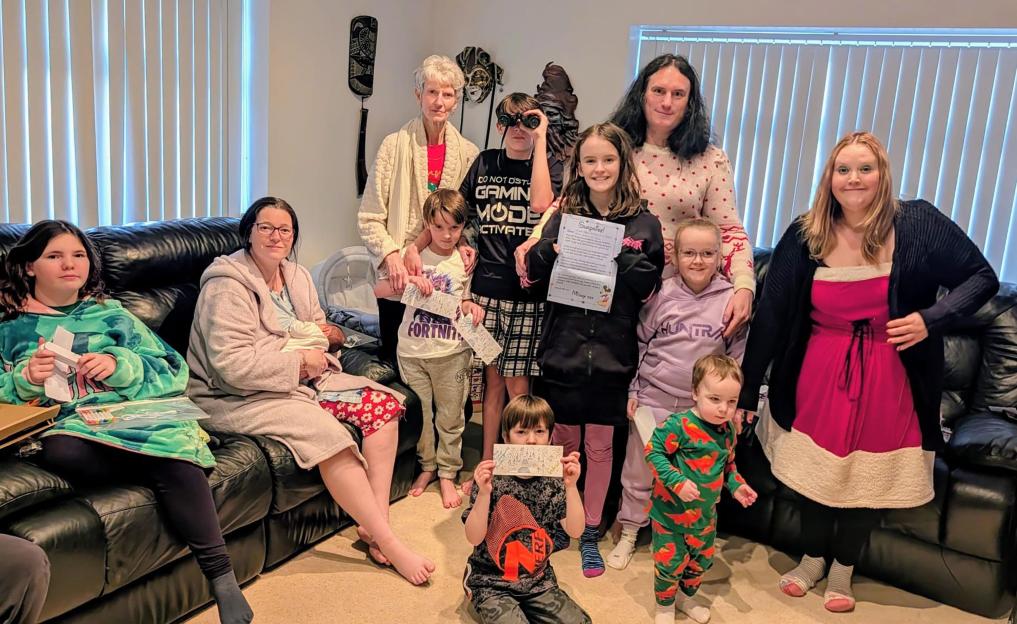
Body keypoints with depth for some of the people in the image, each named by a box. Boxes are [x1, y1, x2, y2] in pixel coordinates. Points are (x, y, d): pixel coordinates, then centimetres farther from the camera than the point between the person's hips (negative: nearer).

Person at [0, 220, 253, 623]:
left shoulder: (109, 313, 20)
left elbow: (172, 371, 10)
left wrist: (119, 366, -8)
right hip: (64, 426, 0)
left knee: (172, 438, -33)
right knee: (61, 454, -38)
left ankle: (223, 581, -31)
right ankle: (178, 461, -22)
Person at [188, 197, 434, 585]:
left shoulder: (297, 277, 12)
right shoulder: (228, 285, -14)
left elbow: (319, 332, 22)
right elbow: (233, 365, -24)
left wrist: (326, 337, -3)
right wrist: (300, 362, -20)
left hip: (303, 379, 9)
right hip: (243, 397, -9)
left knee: (383, 403, -8)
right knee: (328, 435, -31)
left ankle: (374, 526, -10)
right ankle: (390, 545, -21)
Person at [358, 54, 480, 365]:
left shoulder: (468, 153, 5)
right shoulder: (395, 145, -3)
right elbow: (369, 217, -4)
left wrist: (468, 246, -7)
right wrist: (391, 255, -18)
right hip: (400, 278, -2)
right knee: (396, 360, 7)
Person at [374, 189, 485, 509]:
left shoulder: (465, 262, 2)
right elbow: (379, 290, -7)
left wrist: (472, 308, -10)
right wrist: (408, 280, -23)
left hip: (452, 352, 0)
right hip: (413, 351, 0)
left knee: (450, 415, 8)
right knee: (419, 413, 10)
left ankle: (448, 473, 23)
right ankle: (427, 466, 29)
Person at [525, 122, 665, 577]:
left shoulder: (643, 224, 0)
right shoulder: (564, 217, 3)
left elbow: (650, 288, -4)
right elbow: (535, 276, 2)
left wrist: (619, 258, -19)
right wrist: (553, 252, -17)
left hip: (611, 354, -1)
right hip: (562, 349, 1)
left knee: (599, 445, 11)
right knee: (564, 441, 13)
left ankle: (590, 535, 26)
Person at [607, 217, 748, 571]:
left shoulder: (730, 300, -4)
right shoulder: (662, 295, -4)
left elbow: (737, 355, 2)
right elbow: (639, 343, 3)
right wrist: (633, 390, 2)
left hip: (700, 406, 0)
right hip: (653, 398, 0)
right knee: (638, 469, 9)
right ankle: (629, 533, 26)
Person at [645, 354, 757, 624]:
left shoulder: (728, 431, -1)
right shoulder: (678, 425, -24)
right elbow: (653, 452, -22)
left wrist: (736, 485, -3)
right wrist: (678, 482, -29)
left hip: (705, 513, 6)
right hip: (670, 510, -6)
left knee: (702, 559, 20)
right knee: (670, 561, 3)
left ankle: (686, 597, 47)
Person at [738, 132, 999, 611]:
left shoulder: (919, 225, -10)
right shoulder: (804, 237, -8)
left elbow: (983, 278, 0)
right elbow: (770, 318, -6)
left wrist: (932, 319, -18)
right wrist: (746, 390, -6)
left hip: (888, 379, 0)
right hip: (821, 374, 1)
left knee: (870, 479, 12)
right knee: (815, 468, 11)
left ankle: (843, 569, 36)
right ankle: (812, 558, 36)